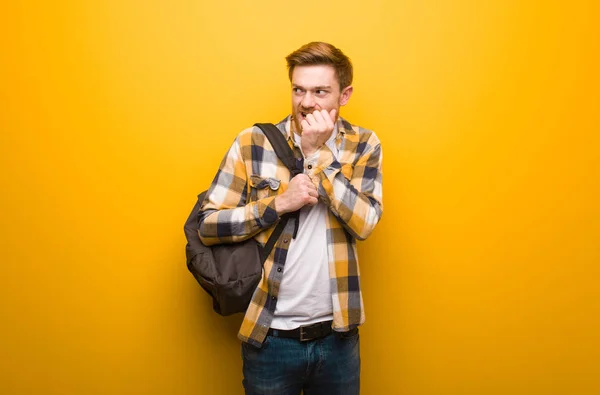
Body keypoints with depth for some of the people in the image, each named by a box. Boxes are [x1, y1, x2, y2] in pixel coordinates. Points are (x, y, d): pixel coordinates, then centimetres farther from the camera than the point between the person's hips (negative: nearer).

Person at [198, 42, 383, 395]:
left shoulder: (364, 145, -1)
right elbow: (208, 225, -7)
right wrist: (280, 202, -17)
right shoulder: (253, 143, -6)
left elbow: (364, 223, -15)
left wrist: (318, 154, -17)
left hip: (337, 336, 1)